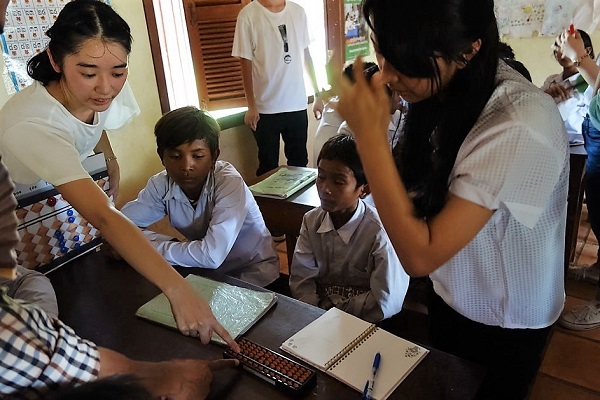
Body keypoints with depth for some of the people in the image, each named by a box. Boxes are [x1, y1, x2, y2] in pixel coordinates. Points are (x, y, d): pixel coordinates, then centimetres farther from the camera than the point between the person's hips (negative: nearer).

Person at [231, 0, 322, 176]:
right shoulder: (248, 14, -8)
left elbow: (306, 55, 10)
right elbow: (246, 62, -6)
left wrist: (317, 93, 10)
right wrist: (251, 106, -8)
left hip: (298, 104, 3)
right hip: (266, 107, -3)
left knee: (300, 162, 13)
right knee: (268, 166, 9)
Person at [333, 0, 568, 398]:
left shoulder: (522, 127, -35)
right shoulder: (444, 92, -11)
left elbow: (419, 255, -33)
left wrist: (370, 133, -35)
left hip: (503, 326, -6)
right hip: (448, 299, 6)